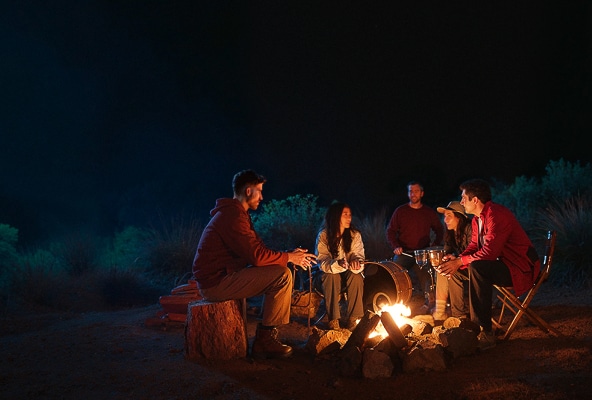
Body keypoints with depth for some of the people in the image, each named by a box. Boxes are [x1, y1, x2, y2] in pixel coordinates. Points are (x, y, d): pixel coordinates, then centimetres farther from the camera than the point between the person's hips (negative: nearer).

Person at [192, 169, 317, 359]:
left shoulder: (234, 213, 18)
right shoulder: (233, 216, -17)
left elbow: (257, 249, 16)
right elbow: (257, 256, -22)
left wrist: (289, 255, 3)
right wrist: (288, 257, -7)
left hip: (222, 277, 11)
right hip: (216, 282, -11)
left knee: (280, 273, 13)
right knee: (283, 275, -16)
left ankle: (265, 338, 8)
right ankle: (265, 340, -6)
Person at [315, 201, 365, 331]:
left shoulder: (355, 235, -4)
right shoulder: (323, 236, -11)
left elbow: (358, 256, -11)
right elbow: (322, 262, -19)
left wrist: (356, 263, -37)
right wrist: (337, 264, -40)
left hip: (348, 273, 2)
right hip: (331, 273, -2)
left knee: (356, 276, -31)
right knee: (332, 277, -34)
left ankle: (353, 319, -23)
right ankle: (333, 319, -26)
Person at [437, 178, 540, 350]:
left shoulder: (496, 215, -23)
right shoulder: (477, 219, 9)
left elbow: (489, 252, -30)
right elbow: (474, 246, 12)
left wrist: (460, 262, -22)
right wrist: (457, 260, -7)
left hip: (519, 267, -10)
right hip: (499, 264, 10)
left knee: (477, 268, -35)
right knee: (454, 270, 9)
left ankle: (485, 333, -33)